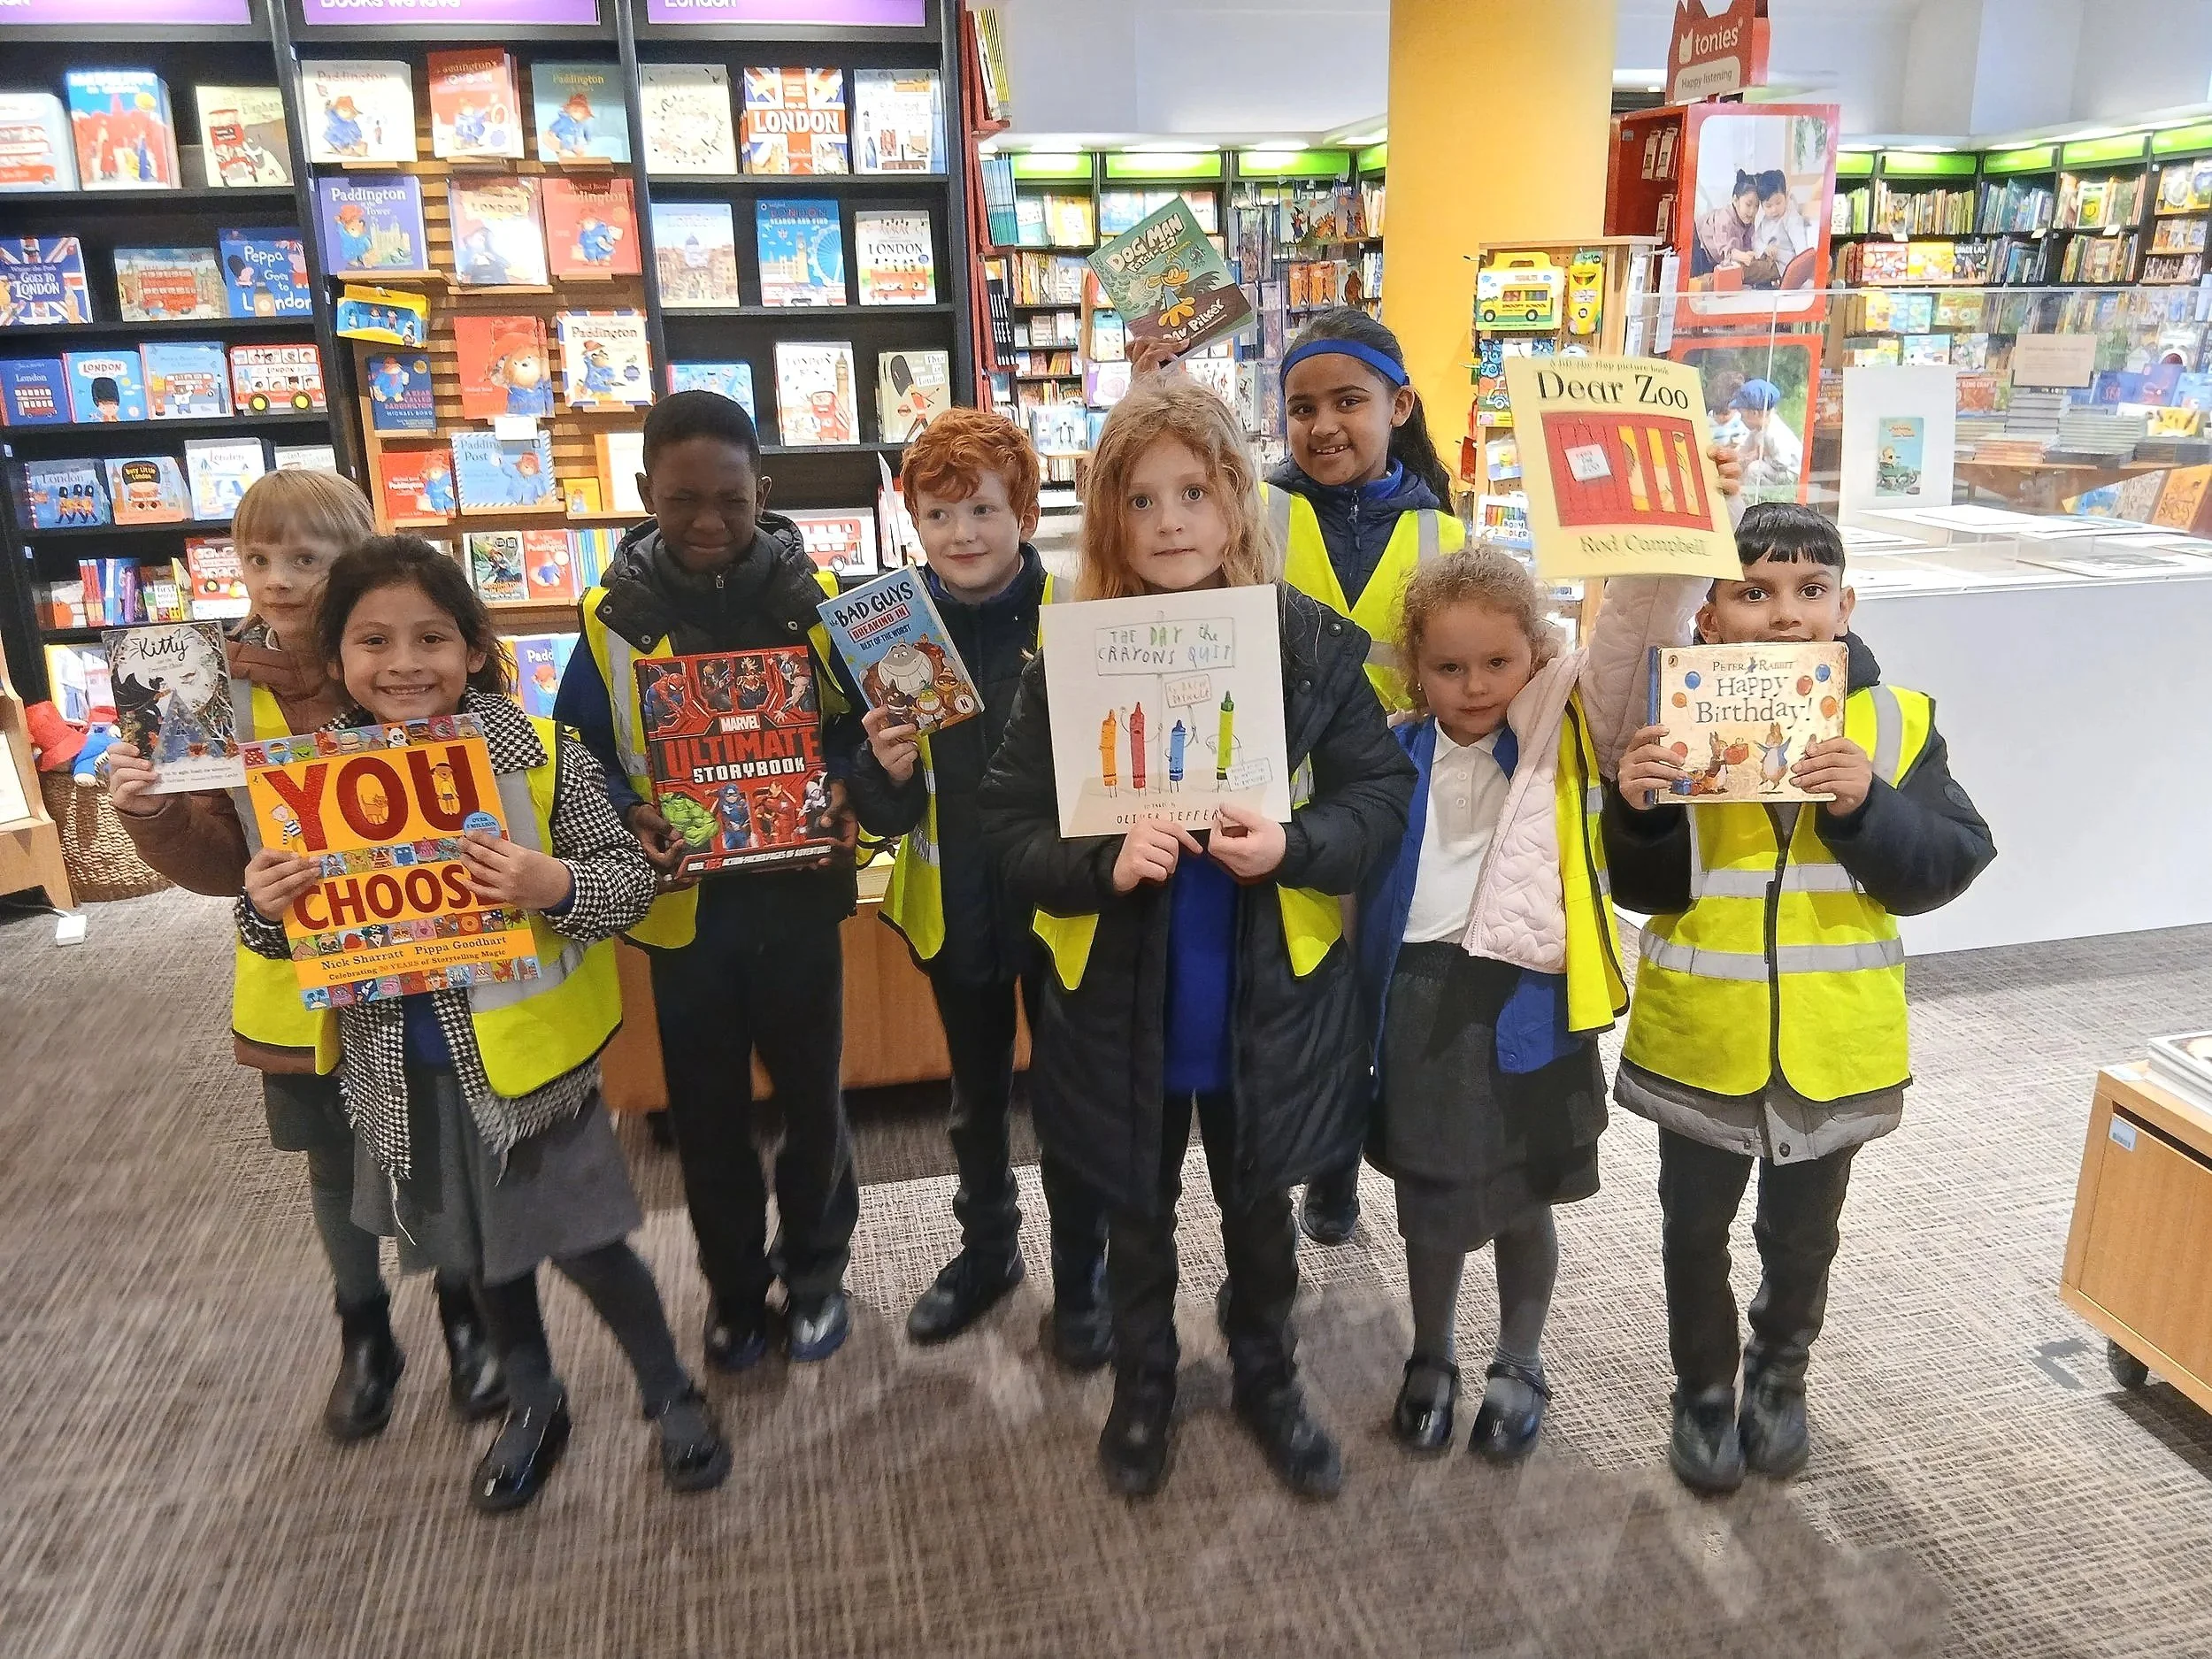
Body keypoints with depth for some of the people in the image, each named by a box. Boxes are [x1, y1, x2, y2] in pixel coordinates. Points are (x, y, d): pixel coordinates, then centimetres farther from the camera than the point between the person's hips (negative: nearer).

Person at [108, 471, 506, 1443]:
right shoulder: (223, 689, -5)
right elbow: (220, 860, -2)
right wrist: (153, 814, -21)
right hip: (299, 980, 3)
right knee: (336, 1166, 20)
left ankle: (467, 1317, 39)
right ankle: (364, 1337, 42)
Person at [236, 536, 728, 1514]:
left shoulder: (539, 756, -15)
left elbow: (631, 880, -12)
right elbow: (281, 932, 5)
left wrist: (557, 885, -32)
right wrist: (262, 908, -17)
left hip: (525, 1054, -4)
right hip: (402, 1068, 4)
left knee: (583, 1242, 6)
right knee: (479, 1247, 22)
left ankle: (671, 1396, 32)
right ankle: (532, 1405, 46)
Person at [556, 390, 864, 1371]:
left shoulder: (815, 600, -5)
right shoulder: (612, 616, -4)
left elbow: (862, 726, 1)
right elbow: (581, 755, 0)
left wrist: (843, 793, -18)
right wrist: (629, 820, -18)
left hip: (795, 894, 0)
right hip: (684, 903, 1)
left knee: (812, 1095, 15)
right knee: (706, 1110, 15)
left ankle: (815, 1271, 38)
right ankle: (734, 1284, 37)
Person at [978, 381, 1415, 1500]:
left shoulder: (1310, 643, -8)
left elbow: (1383, 796, -5)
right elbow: (1010, 828, -9)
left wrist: (1296, 846, -24)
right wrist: (1104, 864, -27)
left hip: (1269, 996, 0)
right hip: (1119, 1000, 0)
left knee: (1259, 1207, 22)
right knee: (1137, 1214, 21)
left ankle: (1267, 1377, 47)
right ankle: (1141, 1385, 46)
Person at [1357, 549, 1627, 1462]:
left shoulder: (1566, 735, -7)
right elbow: (1361, 876, 5)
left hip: (1525, 1000, -2)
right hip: (1420, 1002, 2)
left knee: (1523, 1201, 16)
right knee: (1428, 1197, 17)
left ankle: (1519, 1367, 41)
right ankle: (1430, 1360, 41)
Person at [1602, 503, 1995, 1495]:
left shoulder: (1896, 721, -6)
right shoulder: (1676, 718, -9)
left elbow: (1948, 867, -9)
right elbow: (1644, 890, -8)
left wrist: (1867, 807, -25)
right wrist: (1640, 811, -27)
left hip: (1833, 1043, 1)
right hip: (1701, 1038, -1)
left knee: (1802, 1231, 21)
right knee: (1696, 1228, 17)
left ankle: (1778, 1375, 48)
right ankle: (1704, 1390, 40)